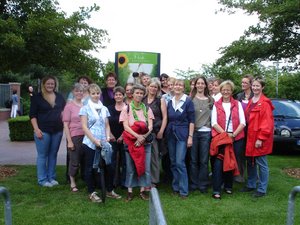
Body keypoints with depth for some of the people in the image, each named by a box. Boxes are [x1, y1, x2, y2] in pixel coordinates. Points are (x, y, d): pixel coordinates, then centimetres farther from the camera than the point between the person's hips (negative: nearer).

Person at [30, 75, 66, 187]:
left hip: (57, 131, 4)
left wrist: (65, 124, 7)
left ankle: (52, 177, 20)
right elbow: (32, 115, -4)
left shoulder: (59, 97, 9)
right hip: (43, 131, -4)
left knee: (53, 154, 11)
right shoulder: (37, 97, -2)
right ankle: (42, 180, 9)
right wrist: (36, 129, -12)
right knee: (42, 155, 1)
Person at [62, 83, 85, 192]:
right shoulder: (69, 106, -3)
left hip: (86, 136, 3)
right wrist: (69, 141, -9)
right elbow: (66, 125, -4)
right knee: (74, 161, 5)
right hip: (74, 137, -3)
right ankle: (72, 182, 23)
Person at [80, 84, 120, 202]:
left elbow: (107, 125, 13)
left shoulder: (104, 109, 12)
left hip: (103, 143, 4)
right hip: (90, 143, -4)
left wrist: (107, 137, -4)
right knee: (90, 167, 3)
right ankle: (91, 193, 13)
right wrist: (95, 140, -16)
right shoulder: (85, 108, -1)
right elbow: (84, 127, -8)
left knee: (107, 165, 4)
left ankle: (109, 190, 18)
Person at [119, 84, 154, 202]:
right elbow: (126, 126, -7)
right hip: (131, 142, -2)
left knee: (145, 166, 0)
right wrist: (137, 136, -20)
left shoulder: (147, 109, 8)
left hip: (145, 142, 2)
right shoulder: (127, 109, 2)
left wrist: (143, 137, -16)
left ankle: (142, 190, 12)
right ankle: (130, 191, 11)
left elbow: (150, 127, 1)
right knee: (130, 167, 1)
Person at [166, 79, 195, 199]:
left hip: (182, 134, -5)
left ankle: (183, 190, 0)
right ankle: (175, 187, 20)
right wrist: (166, 133, 7)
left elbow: (191, 120, -7)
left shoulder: (188, 101, -5)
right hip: (170, 134, 5)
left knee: (180, 162, -10)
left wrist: (190, 136, -12)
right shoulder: (170, 102, 10)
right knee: (173, 162, 9)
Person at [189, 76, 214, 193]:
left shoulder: (210, 100, 10)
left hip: (206, 132, 1)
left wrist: (212, 130, 5)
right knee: (193, 159, 5)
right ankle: (193, 184, 16)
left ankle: (203, 185, 15)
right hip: (193, 131, -1)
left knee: (204, 160, 4)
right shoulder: (190, 99, 4)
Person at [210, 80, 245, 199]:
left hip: (236, 138, 2)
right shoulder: (216, 105, 7)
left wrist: (234, 134, -12)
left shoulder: (237, 104, 9)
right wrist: (225, 134, -12)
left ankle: (228, 186, 25)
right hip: (220, 138, -1)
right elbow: (214, 123, -1)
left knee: (232, 162, 9)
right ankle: (216, 190, -6)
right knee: (218, 163, -10)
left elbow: (242, 122, 1)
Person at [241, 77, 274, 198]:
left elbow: (267, 123, -16)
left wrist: (261, 138, -18)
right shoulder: (251, 101, 14)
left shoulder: (265, 103, -11)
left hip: (260, 138, -8)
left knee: (261, 164, 1)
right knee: (250, 163, 16)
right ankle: (251, 185, 30)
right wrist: (248, 136, 11)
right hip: (250, 137, 8)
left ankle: (262, 189, 11)